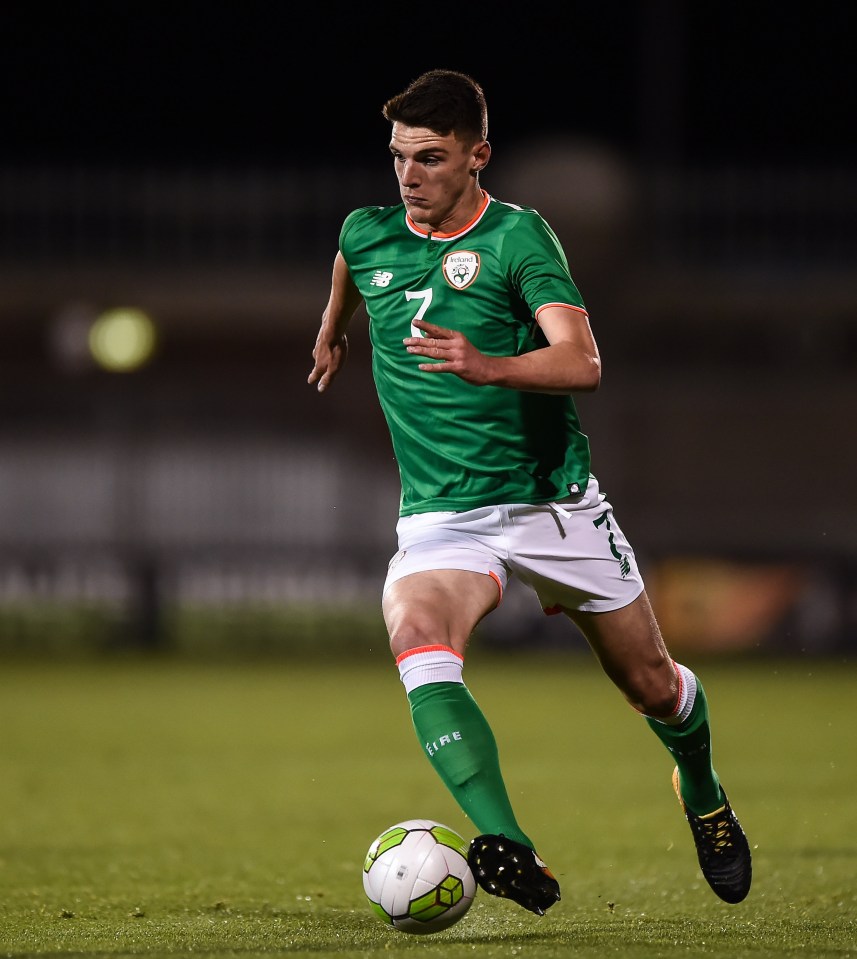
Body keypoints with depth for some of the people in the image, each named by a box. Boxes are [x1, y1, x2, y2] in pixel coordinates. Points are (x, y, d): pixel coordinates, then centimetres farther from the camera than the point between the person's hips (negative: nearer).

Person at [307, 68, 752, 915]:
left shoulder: (517, 236, -13)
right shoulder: (368, 236, 0)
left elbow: (582, 363, -26)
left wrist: (486, 366, -43)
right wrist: (332, 330, 44)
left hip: (553, 501, -2)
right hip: (440, 518, 2)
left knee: (652, 687, 11)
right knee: (416, 641, -31)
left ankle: (702, 795, 47)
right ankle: (510, 853, -43)